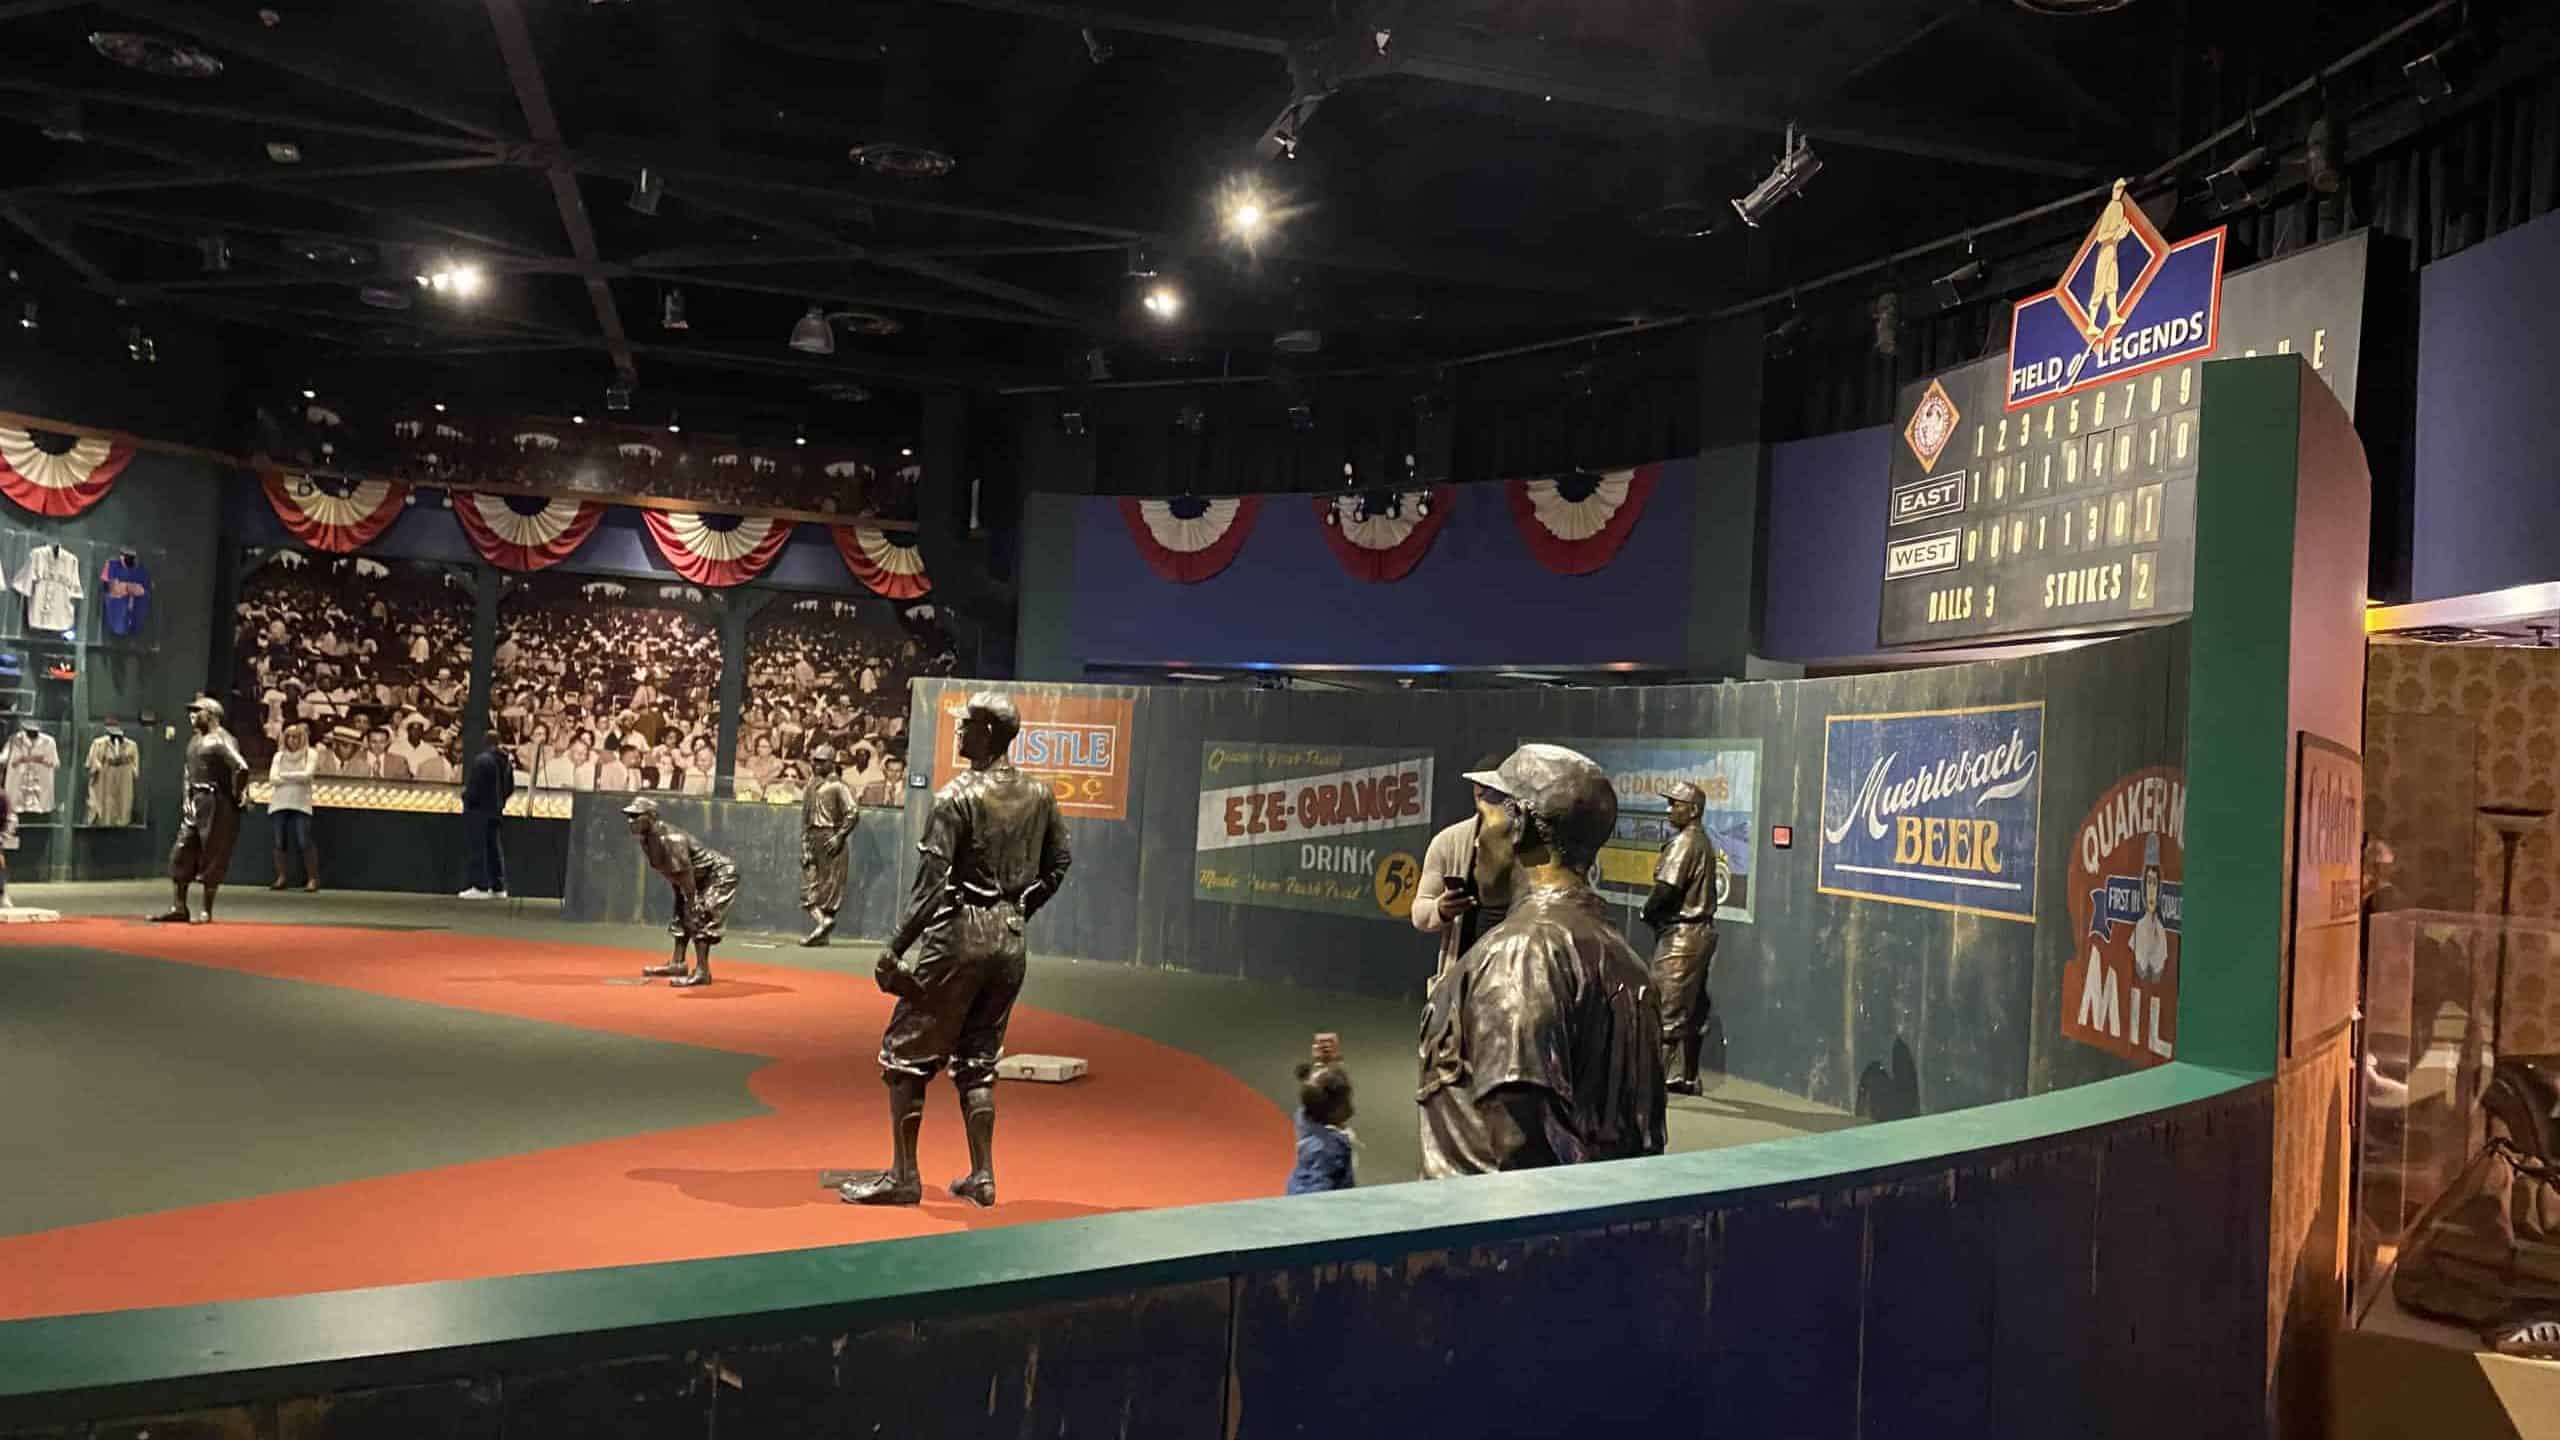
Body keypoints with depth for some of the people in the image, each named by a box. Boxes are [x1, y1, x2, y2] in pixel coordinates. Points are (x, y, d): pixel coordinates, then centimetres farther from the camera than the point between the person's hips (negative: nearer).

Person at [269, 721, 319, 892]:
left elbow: (306, 775, -10)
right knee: (280, 842, 4)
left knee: (303, 841, -9)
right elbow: (273, 778, -1)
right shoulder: (279, 755, 12)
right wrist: (296, 778, -7)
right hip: (279, 803, 3)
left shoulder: (311, 754, 4)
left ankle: (313, 878, -5)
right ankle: (281, 878, 10)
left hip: (300, 803, -3)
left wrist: (284, 775, -1)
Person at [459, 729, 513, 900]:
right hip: (496, 809, 8)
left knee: (478, 848, -2)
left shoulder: (482, 760, -18)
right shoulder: (505, 761, 7)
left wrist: (467, 798, -1)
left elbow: (473, 785, -19)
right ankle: (498, 887, 14)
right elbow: (510, 787, 13)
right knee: (494, 847, 12)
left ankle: (481, 887, -2)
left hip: (478, 810, -8)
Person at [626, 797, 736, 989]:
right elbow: (673, 874, 9)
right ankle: (677, 964, 23)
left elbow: (686, 875, -28)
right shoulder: (647, 840, 0)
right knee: (681, 916, 14)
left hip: (721, 874, -10)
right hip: (701, 877, 10)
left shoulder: (669, 839, -30)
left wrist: (692, 906, -25)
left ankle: (702, 972, -19)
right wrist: (680, 897, 9)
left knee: (700, 918, -18)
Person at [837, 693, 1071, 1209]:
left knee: (907, 1052, 6)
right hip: (1010, 941, 6)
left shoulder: (959, 795, -13)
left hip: (959, 934, -6)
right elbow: (1058, 864, 12)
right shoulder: (1039, 795, 5)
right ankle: (982, 1176, 15)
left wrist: (895, 950, -13)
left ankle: (903, 1176, 8)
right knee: (978, 1060, 17)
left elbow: (931, 882, -17)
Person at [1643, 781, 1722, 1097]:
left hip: (1681, 935, -10)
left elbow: (1667, 889, -21)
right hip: (1701, 931, 10)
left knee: (1669, 1011, -8)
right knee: (1693, 1011, 13)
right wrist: (1657, 911, 11)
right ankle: (1687, 1077, 19)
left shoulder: (1684, 842, -15)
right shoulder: (1703, 842, 16)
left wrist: (1648, 911, -3)